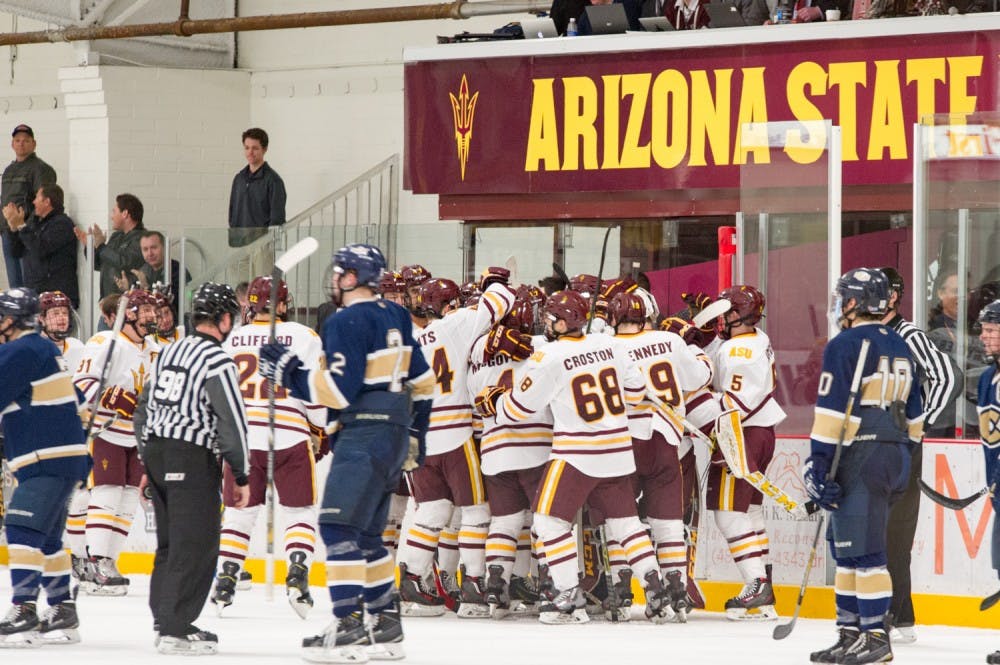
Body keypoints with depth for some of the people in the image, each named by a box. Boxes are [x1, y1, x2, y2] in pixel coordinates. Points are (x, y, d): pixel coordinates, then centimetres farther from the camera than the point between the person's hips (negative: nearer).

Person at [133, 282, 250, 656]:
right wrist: (241, 476, -7)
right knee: (195, 546, -6)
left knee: (171, 542, 17)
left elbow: (144, 411, 20)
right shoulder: (217, 361, -11)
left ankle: (165, 620, 22)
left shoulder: (169, 353, 14)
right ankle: (174, 630, -10)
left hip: (156, 454, 9)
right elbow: (232, 421, -14)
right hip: (193, 460, -9)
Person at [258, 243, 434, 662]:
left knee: (339, 527, -13)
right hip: (395, 435, 10)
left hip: (365, 436, -10)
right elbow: (422, 381, 21)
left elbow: (341, 389, -20)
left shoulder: (348, 322, -13)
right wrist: (414, 436, 29)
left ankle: (349, 627, -20)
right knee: (365, 533, 15)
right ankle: (387, 627, 17)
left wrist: (290, 375, -13)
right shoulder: (394, 318, 16)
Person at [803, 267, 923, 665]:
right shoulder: (899, 348, 17)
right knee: (846, 544, 15)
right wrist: (904, 453, 28)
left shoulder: (845, 346, -10)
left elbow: (831, 410, -15)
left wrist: (818, 464, -13)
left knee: (863, 550, -8)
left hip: (860, 457, -9)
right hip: (894, 458, 9)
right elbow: (913, 413, 22)